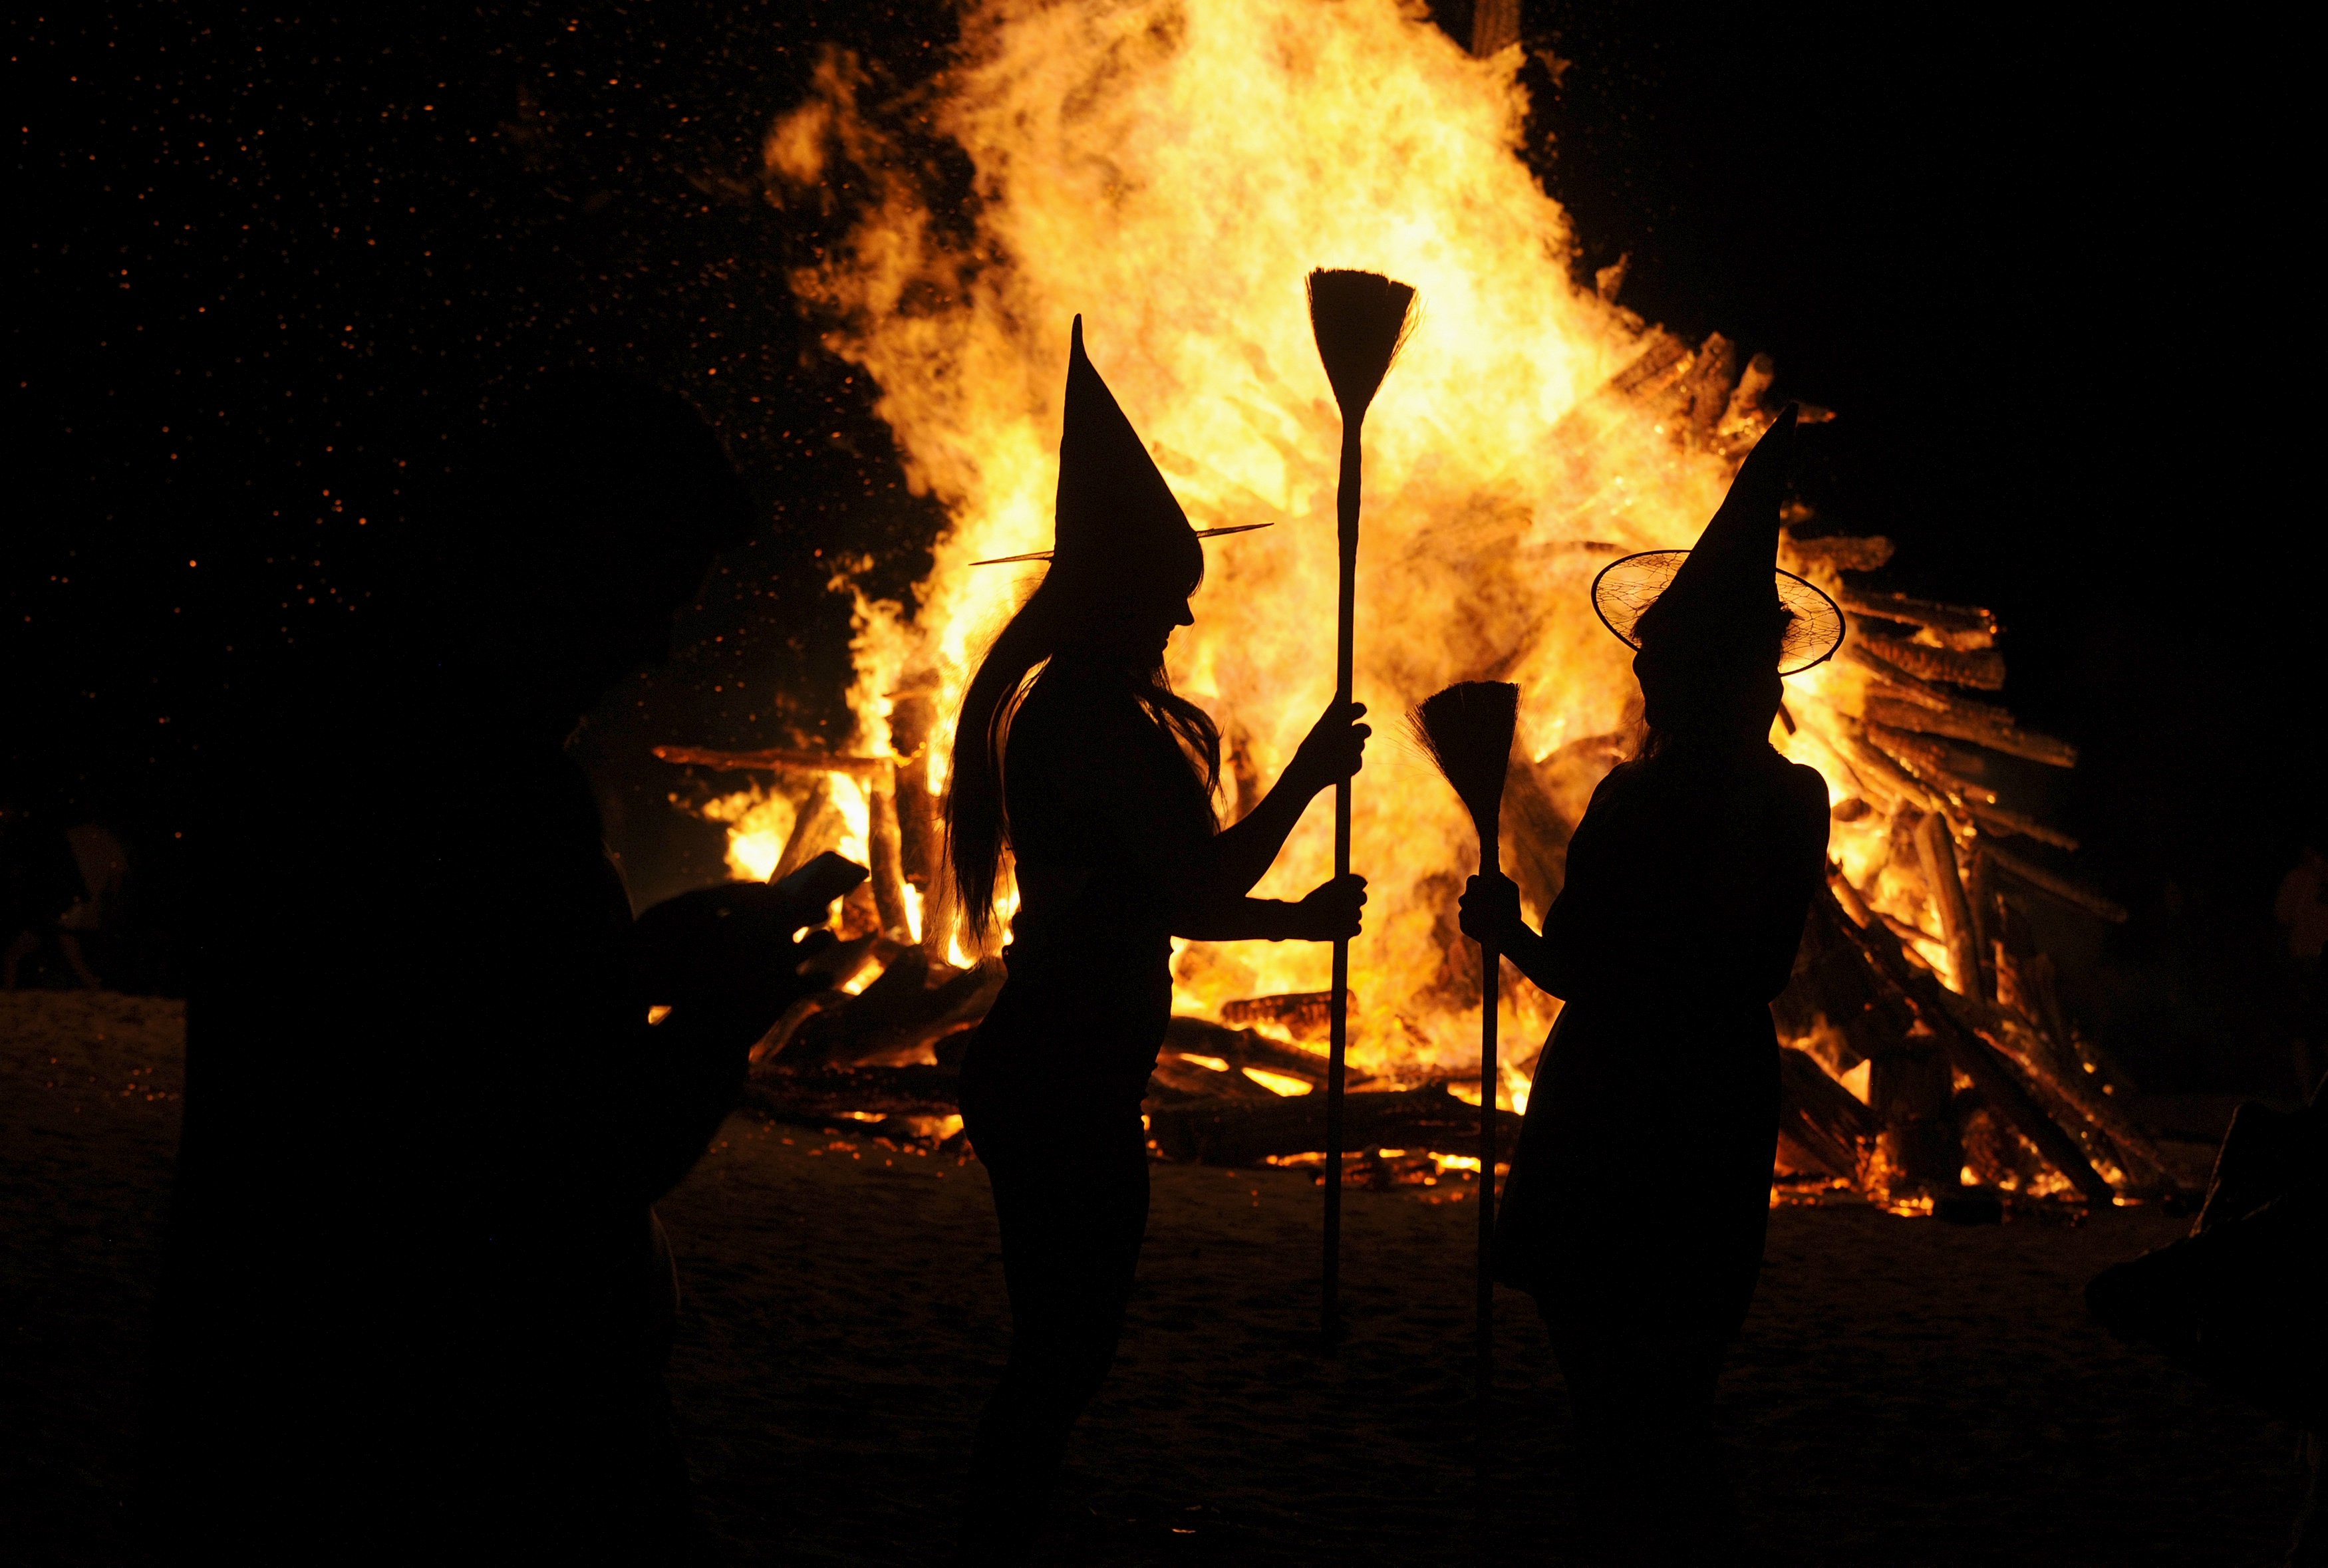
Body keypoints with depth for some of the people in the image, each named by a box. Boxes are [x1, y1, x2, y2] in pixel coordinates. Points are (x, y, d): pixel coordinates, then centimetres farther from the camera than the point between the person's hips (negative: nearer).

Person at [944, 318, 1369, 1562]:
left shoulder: (1065, 702, 17)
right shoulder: (1095, 711, -15)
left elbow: (1160, 897, 23)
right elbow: (1202, 881, -17)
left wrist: (1296, 917, 29)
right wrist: (1308, 775, -6)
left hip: (1045, 1071, 11)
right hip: (1068, 1077, -11)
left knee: (1060, 1347, 16)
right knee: (1063, 1351, -7)